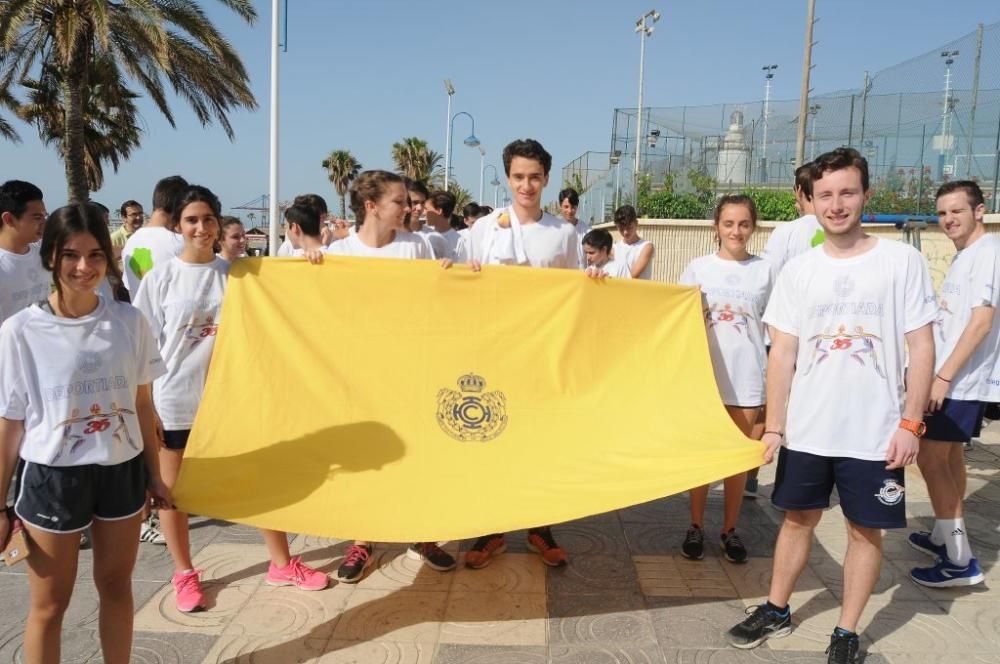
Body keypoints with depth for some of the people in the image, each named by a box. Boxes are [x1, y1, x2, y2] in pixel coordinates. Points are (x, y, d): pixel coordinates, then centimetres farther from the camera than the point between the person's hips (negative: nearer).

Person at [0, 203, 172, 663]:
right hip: (52, 478, -2)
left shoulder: (129, 321, -4)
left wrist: (154, 475, 9)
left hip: (121, 472, 3)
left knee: (115, 585, 18)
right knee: (50, 604, 12)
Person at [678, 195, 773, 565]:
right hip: (704, 374, 0)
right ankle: (696, 527, 20)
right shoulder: (698, 268, 1)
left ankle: (730, 530, 22)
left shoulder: (764, 271, 1)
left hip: (747, 377, 0)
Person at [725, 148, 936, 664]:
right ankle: (776, 610, 33)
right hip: (806, 430, 2)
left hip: (875, 433, -2)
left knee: (866, 529, 9)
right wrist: (774, 426, -1)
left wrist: (910, 423, -9)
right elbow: (782, 353, 2)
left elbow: (921, 348, -3)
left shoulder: (902, 261, -4)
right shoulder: (799, 270, 2)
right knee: (798, 519, 16)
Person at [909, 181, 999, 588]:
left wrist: (944, 376, -23)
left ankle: (960, 560, -3)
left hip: (961, 379, -10)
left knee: (929, 455, -8)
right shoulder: (964, 255, 14)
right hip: (952, 376, 10)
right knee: (948, 454, 16)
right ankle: (944, 536, 29)